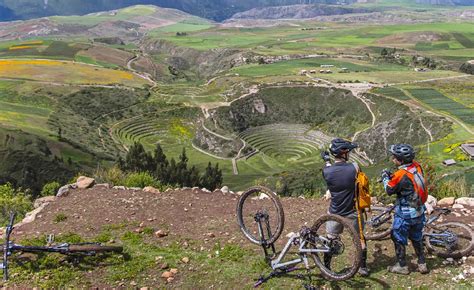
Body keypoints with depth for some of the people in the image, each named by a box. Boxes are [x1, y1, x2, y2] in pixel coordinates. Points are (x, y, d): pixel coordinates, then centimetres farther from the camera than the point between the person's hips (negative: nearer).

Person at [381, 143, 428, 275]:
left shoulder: (400, 174, -27)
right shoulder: (417, 166, -7)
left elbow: (389, 190, -11)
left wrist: (385, 177, 4)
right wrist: (392, 176, 5)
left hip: (405, 214, -7)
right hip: (419, 212, 7)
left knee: (399, 239, 12)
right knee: (416, 238, 24)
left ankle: (402, 266, 23)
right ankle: (422, 264, 31)